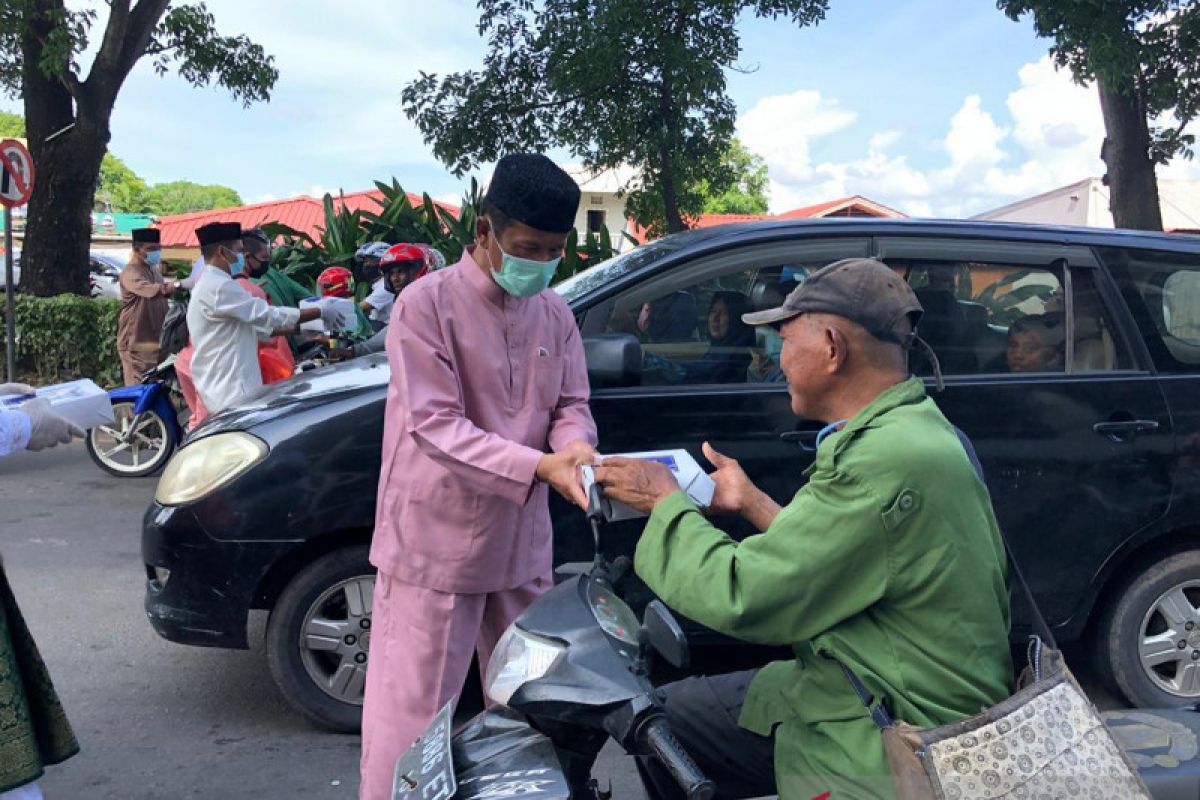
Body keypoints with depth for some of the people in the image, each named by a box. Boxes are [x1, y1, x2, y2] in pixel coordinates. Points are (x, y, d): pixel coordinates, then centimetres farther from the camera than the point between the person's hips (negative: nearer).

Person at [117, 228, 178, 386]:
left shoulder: (154, 270, 14)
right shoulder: (131, 272, -15)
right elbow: (151, 290, -35)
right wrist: (179, 285, -46)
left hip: (157, 340, 8)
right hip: (136, 343, -8)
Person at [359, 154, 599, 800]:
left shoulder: (555, 314, 4)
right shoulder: (426, 303, -14)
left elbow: (572, 405, 7)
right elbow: (434, 425, -20)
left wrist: (576, 446, -18)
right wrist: (538, 466, -32)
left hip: (522, 542, 6)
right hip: (436, 545, -6)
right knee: (410, 716, 5)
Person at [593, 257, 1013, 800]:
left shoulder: (888, 461, -27)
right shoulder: (911, 427, 5)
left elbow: (742, 597, -23)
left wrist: (666, 503, -10)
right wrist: (751, 504, 13)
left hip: (898, 748, -9)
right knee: (662, 720, 10)